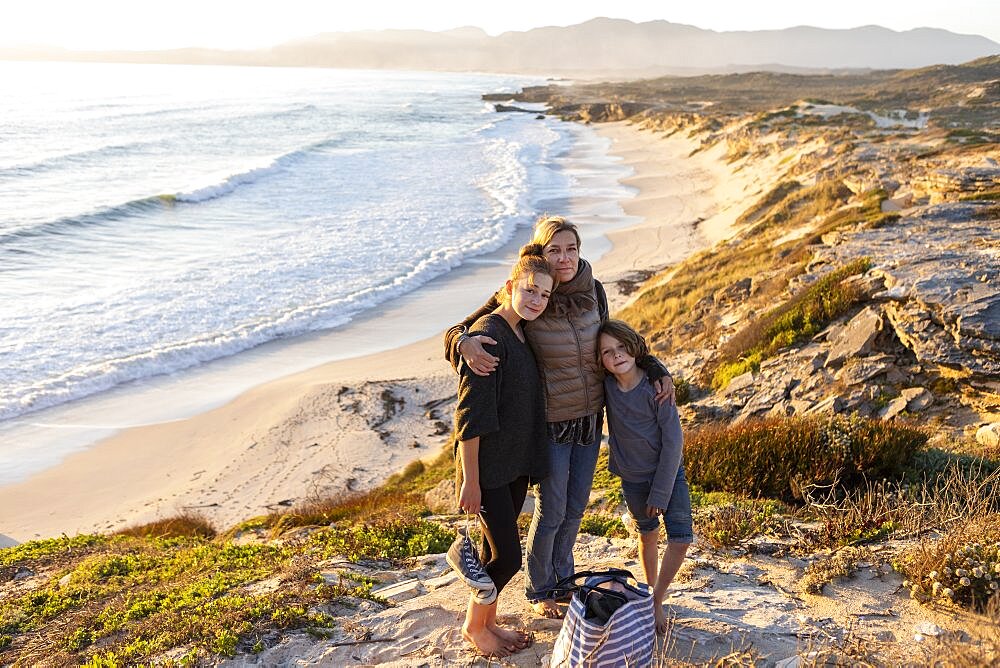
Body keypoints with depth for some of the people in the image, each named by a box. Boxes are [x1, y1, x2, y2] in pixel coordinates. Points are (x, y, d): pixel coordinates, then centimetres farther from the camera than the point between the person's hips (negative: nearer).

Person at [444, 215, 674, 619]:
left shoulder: (593, 290, -5)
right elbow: (455, 332, -16)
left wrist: (656, 371, 2)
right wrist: (466, 343, -41)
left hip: (591, 416, 5)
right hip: (551, 422, -5)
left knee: (576, 505, 19)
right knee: (552, 510, 8)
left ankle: (563, 576, 44)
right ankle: (539, 590, 33)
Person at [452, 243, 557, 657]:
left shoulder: (523, 332, 6)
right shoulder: (487, 336, -22)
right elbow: (470, 417, -22)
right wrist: (471, 481, -20)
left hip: (517, 461, 8)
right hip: (488, 466, -8)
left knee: (496, 548, 19)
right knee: (507, 556, -1)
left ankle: (488, 622, 35)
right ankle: (473, 626, 21)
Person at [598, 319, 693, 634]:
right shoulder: (606, 385, -12)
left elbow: (673, 439, -17)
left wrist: (661, 492, -16)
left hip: (668, 470, -2)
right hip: (633, 476, 2)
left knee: (681, 537, -7)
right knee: (647, 534, 15)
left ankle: (656, 601, 10)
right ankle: (650, 588, 37)